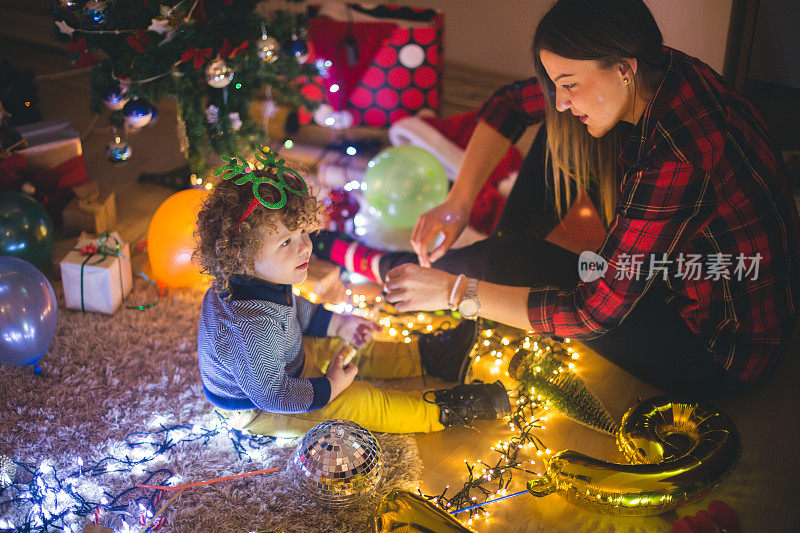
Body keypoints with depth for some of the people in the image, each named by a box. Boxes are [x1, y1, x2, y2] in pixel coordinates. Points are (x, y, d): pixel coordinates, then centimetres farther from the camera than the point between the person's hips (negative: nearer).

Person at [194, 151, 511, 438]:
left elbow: (292, 310, 11)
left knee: (348, 347, 17)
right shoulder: (251, 327, -44)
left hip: (284, 364, 9)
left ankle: (423, 356, 33)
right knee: (358, 403, -9)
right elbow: (271, 394, -35)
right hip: (255, 411, -9)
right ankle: (440, 411, 2)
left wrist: (337, 323, 11)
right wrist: (329, 388, -22)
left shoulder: (261, 279, -13)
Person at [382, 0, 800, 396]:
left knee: (511, 261, -14)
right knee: (560, 139, 4)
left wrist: (454, 291, -25)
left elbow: (592, 313, -30)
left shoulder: (675, 160, -36)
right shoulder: (655, 72, -12)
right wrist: (457, 201, -8)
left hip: (724, 354, -8)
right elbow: (511, 102, 2)